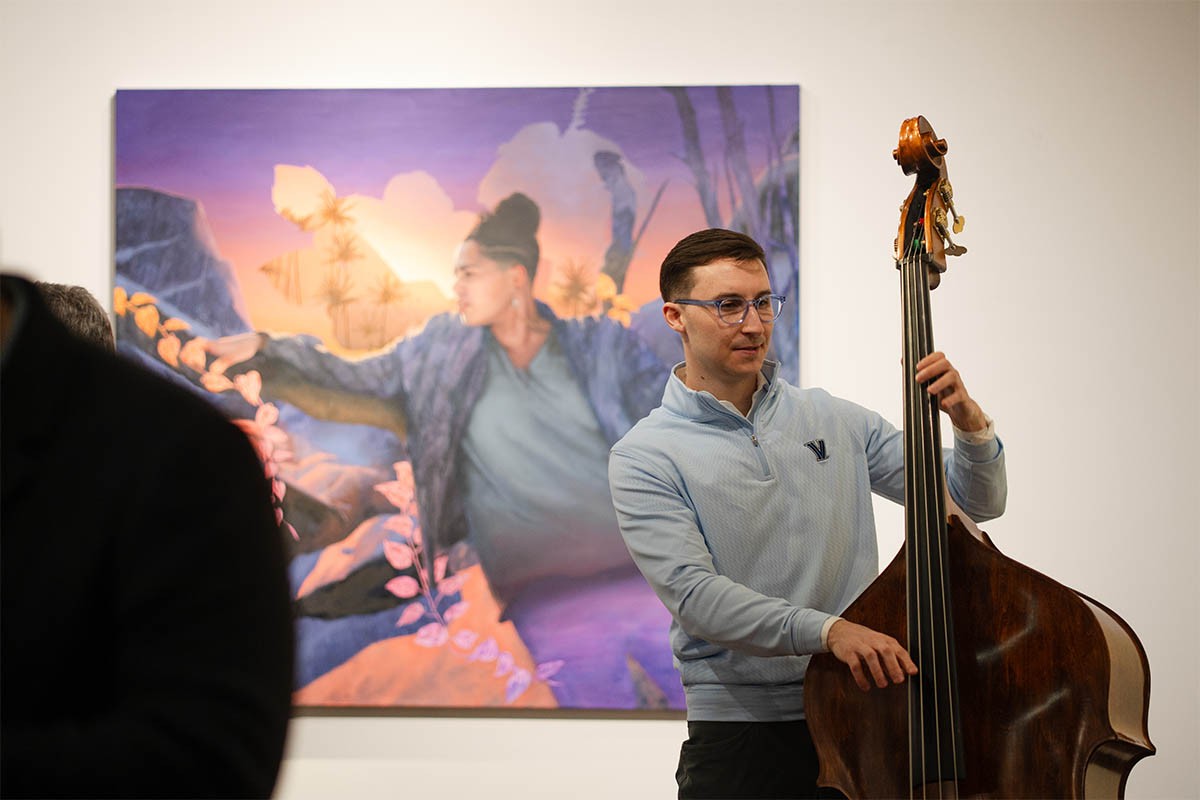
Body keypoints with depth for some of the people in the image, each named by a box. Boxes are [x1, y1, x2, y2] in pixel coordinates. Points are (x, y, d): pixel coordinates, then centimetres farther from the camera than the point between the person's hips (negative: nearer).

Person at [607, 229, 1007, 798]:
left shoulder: (837, 421, 10)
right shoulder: (645, 457, -3)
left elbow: (974, 502, 14)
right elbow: (694, 594, -16)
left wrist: (970, 425, -7)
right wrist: (825, 630, -28)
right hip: (740, 742, -3)